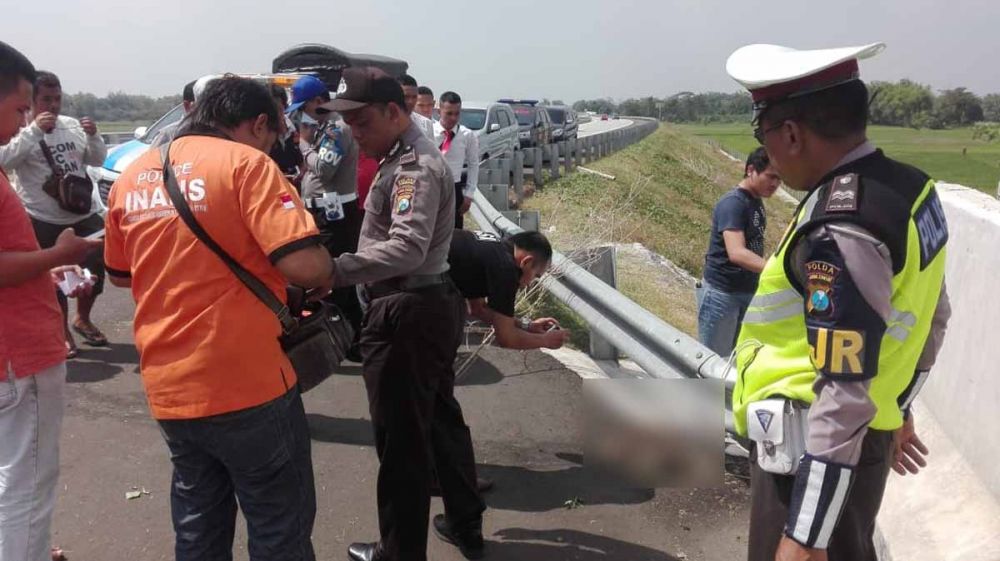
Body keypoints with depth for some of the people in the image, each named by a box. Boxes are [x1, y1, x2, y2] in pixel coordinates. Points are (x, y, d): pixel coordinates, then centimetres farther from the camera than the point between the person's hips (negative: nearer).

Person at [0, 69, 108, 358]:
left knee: (95, 268, 10)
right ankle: (63, 333, 25)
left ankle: (82, 318, 35)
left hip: (85, 214, 4)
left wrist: (93, 136, -8)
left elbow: (97, 160, 11)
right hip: (44, 221, -4)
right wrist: (35, 129, -24)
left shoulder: (72, 125, 6)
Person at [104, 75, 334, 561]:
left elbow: (119, 274, 22)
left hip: (168, 388, 7)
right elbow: (307, 264, -21)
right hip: (247, 384, -6)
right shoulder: (245, 163, -10)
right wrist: (325, 280, -1)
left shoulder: (132, 175, 10)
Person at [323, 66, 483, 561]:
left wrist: (333, 269, -40)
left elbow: (406, 249, -33)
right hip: (432, 303, 11)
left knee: (401, 438, 2)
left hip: (406, 315, -11)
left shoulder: (415, 166, -19)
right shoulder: (406, 156, 14)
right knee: (440, 419, 20)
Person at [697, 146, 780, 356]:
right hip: (722, 292, -9)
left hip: (749, 291, 9)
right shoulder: (732, 203, -20)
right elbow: (736, 253, -33)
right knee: (717, 359, 0)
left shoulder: (756, 201, 8)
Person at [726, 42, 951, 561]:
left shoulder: (838, 232, -28)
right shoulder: (909, 186, 2)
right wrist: (897, 411, 26)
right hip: (868, 435, 9)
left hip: (818, 452, -9)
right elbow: (929, 317, 14)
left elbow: (845, 394, -28)